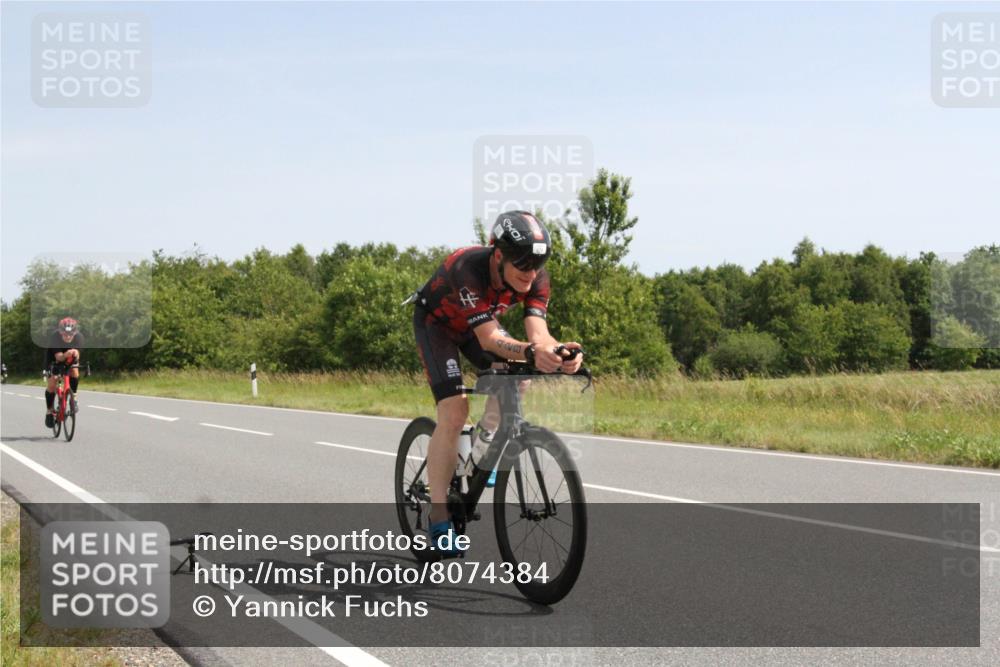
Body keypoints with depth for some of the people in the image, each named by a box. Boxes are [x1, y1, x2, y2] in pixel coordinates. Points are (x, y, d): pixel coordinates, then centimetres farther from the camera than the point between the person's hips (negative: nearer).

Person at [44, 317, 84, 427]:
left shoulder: (79, 337, -31)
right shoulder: (55, 337, -36)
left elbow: (77, 356, -37)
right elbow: (58, 357, -41)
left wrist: (75, 354, -61)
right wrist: (66, 355, -63)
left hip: (70, 358, 1)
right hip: (54, 357, -1)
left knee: (75, 372, -27)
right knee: (51, 384, -9)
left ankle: (73, 398, -6)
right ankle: (49, 411, 8)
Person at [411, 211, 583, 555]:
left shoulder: (536, 278, -26)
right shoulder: (468, 269, -41)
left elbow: (537, 333, -35)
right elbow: (489, 339, -47)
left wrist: (560, 351, -58)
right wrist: (531, 352, -64)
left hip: (481, 321, 6)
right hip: (436, 322, -6)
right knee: (453, 413, -20)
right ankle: (438, 520, -17)